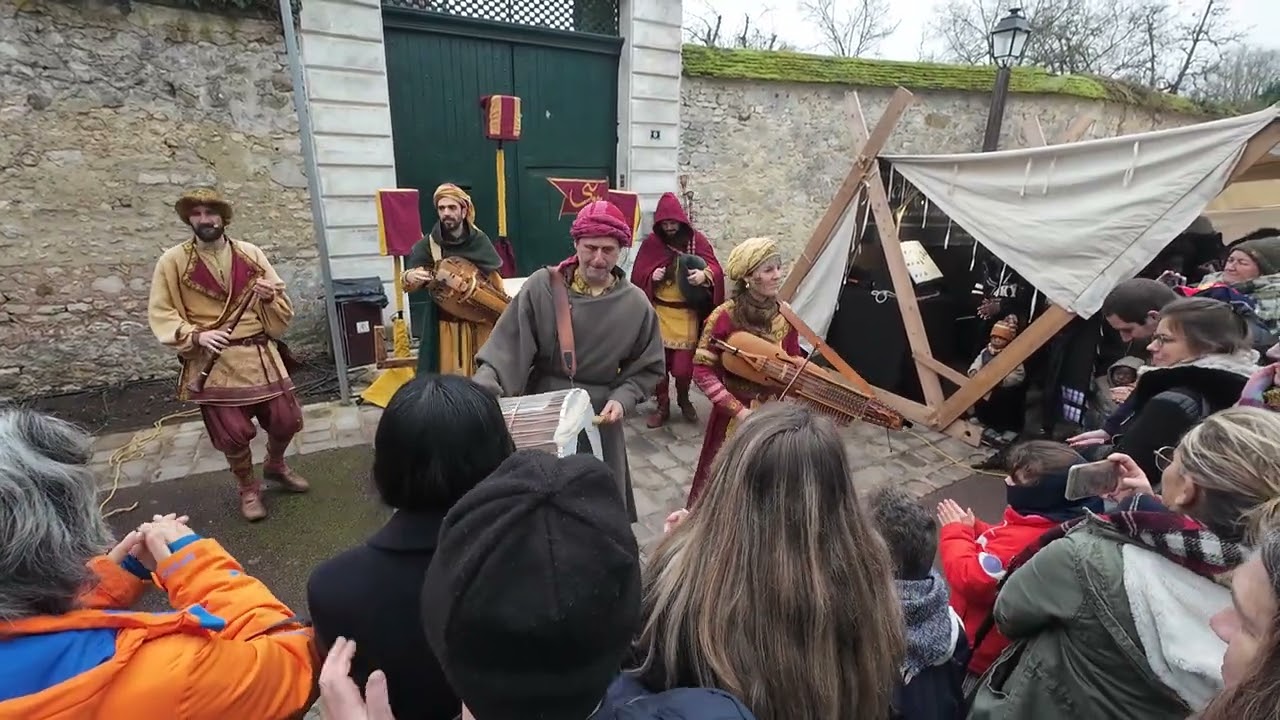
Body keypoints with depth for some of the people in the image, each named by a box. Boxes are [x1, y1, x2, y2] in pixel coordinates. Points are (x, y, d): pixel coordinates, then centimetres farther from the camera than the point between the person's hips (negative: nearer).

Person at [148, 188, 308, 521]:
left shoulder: (251, 254, 5)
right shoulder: (173, 261, -1)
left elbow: (284, 309, 7)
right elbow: (160, 314, -2)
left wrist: (269, 297, -15)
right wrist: (195, 335, -18)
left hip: (261, 354, 2)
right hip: (213, 361, -2)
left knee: (287, 420, 7)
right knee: (233, 434, 0)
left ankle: (275, 466, 38)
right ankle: (247, 488, 27)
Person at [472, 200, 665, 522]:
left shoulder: (635, 304, -4)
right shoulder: (541, 287, -10)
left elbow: (648, 367, 4)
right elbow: (504, 350, -13)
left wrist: (622, 399, -11)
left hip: (599, 420, 1)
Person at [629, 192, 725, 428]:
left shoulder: (696, 240, -2)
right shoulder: (651, 243, 0)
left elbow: (715, 269, -6)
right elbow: (638, 275, 3)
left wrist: (705, 275, -28)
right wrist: (651, 276, -18)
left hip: (688, 315, -1)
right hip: (659, 314, 1)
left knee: (683, 366, -1)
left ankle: (683, 399, 30)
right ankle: (663, 406, 25)